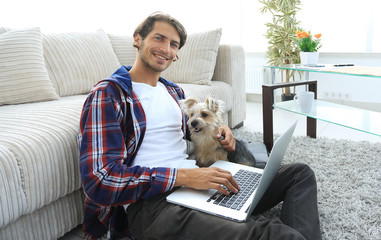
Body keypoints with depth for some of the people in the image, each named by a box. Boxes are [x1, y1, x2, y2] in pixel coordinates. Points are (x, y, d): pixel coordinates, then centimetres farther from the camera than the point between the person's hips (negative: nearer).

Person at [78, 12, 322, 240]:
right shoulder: (108, 95, -5)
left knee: (300, 173, 4)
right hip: (151, 200, -8)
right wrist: (182, 176, -23)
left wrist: (220, 132, 9)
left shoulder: (174, 91, 18)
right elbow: (100, 180, -15)